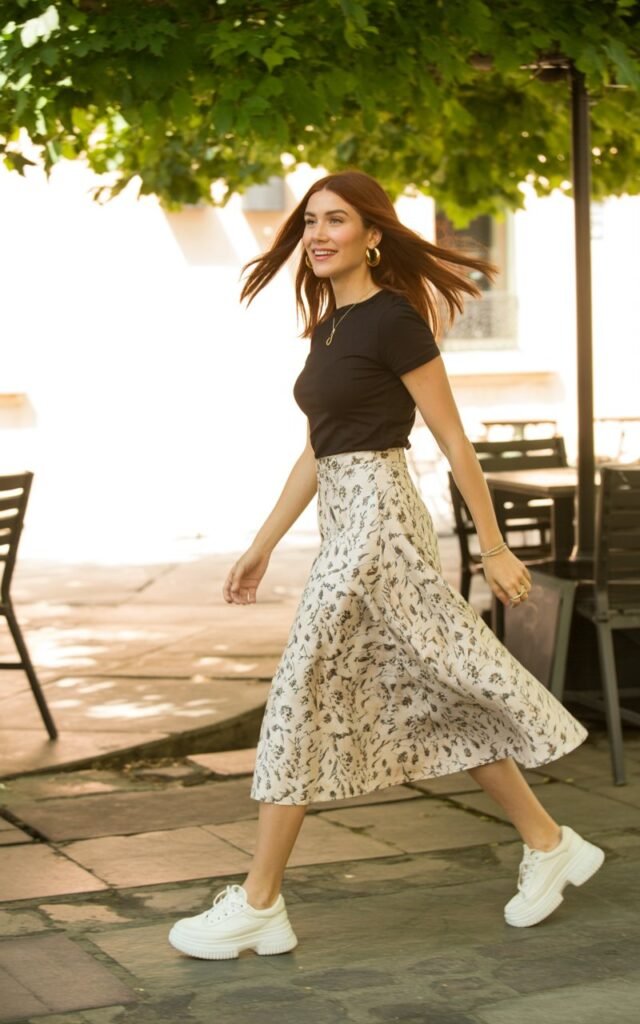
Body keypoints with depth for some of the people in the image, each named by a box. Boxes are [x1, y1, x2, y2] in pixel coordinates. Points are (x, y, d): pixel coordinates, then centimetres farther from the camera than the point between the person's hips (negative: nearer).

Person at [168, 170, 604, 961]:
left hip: (377, 519, -9)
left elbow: (454, 441, -10)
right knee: (429, 694, 13)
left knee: (302, 696, -6)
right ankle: (549, 844, 24)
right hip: (345, 521, 9)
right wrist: (263, 545, 19)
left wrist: (494, 548, -8)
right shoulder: (329, 325, 14)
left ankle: (257, 905, 2)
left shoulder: (393, 320, -12)